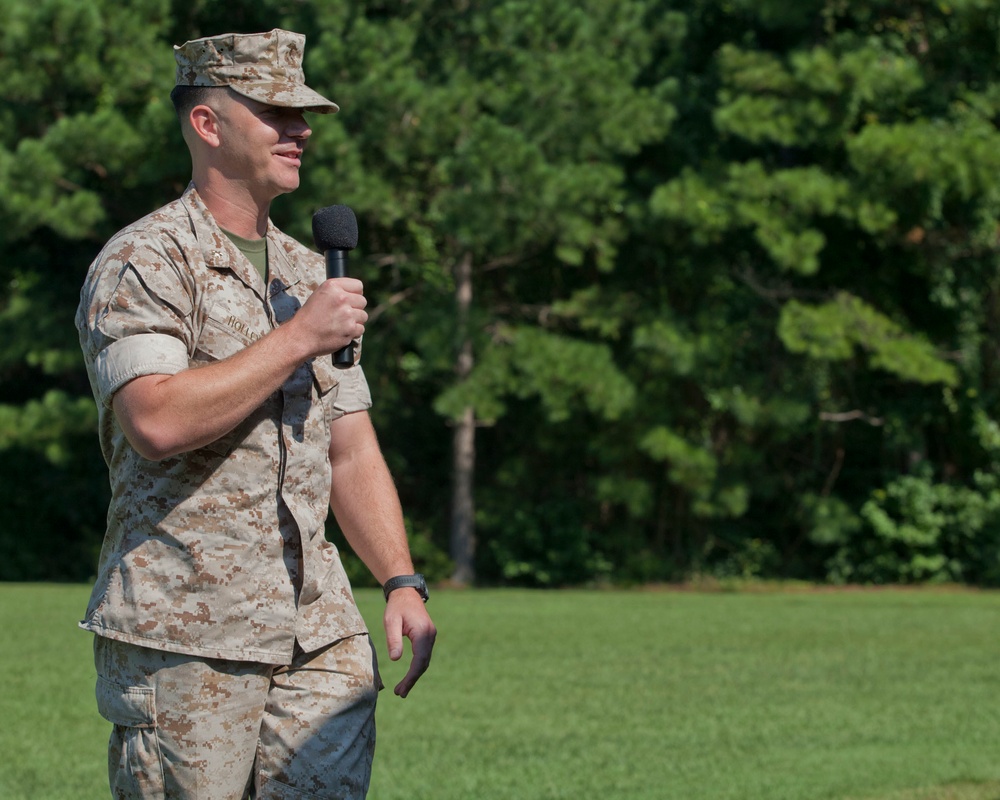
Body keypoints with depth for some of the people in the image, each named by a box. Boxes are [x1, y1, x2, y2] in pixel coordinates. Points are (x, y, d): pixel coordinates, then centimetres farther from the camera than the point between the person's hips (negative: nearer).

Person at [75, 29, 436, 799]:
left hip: (318, 633, 6)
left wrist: (402, 583, 6)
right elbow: (157, 422, -21)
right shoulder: (142, 264, -5)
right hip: (181, 635, -6)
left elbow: (352, 454, 19)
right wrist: (298, 337, -16)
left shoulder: (311, 275, 18)